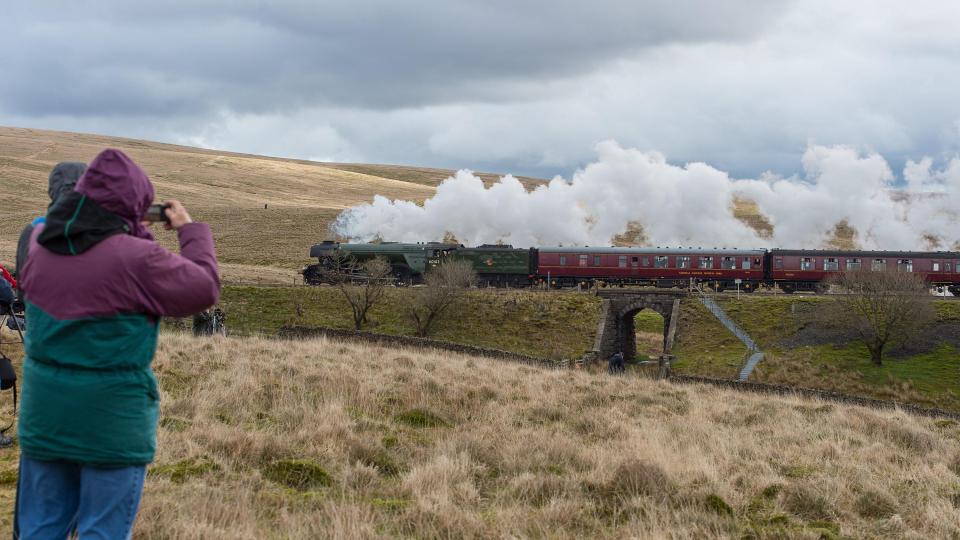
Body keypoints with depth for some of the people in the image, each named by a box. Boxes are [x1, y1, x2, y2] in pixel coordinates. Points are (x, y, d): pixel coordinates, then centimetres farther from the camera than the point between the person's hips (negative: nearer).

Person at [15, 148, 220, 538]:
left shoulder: (40, 244, -1)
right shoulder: (136, 258, -18)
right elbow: (204, 289, -7)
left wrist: (133, 232, 14)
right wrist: (190, 229, 6)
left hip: (43, 414, 6)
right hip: (112, 419, -5)